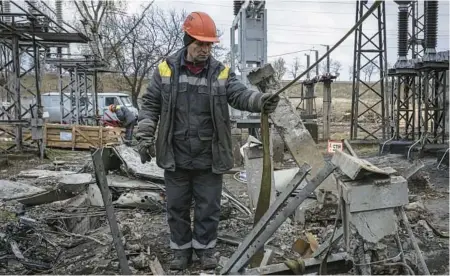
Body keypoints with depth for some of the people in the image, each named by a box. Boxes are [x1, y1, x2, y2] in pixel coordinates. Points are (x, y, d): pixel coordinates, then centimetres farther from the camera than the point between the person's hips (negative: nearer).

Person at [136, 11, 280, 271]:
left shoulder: (222, 73, -2)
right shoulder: (166, 70, -1)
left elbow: (240, 95, -16)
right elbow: (150, 106, 3)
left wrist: (261, 100, -37)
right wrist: (145, 137, -4)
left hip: (209, 158, 0)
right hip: (176, 157, 1)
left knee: (209, 207, 12)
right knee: (177, 206, 14)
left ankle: (205, 248, 32)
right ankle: (181, 249, 33)